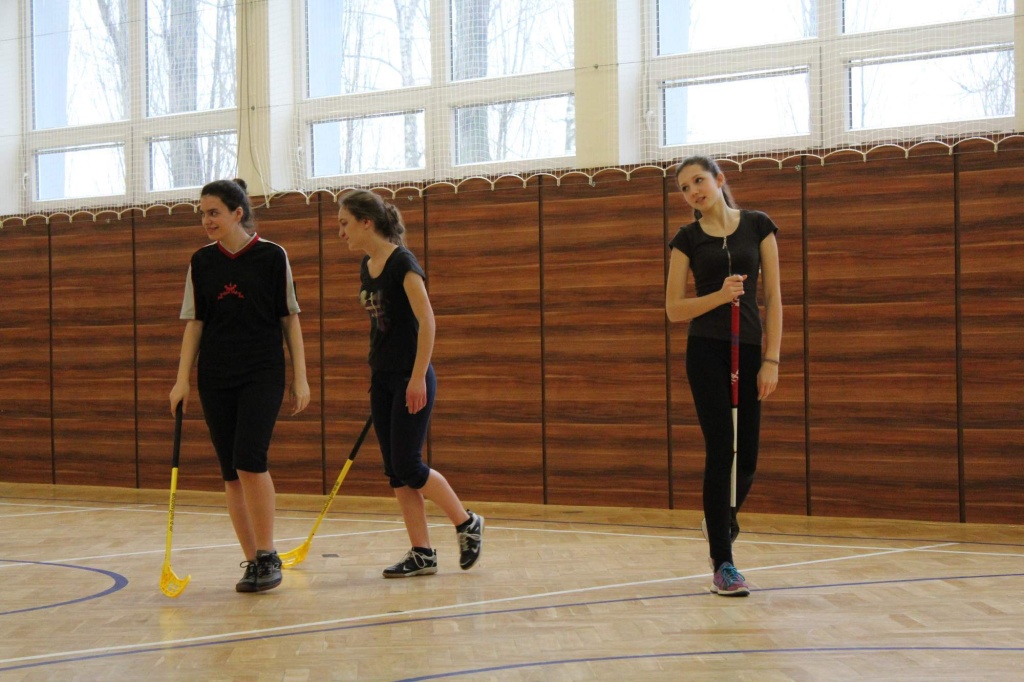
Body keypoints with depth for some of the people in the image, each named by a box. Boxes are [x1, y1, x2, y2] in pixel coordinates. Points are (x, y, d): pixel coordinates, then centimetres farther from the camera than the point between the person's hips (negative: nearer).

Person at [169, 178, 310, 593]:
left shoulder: (272, 256, -2)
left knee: (249, 461, -17)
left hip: (262, 375, -4)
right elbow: (194, 322, 8)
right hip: (215, 379, 4)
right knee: (231, 474, 3)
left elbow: (289, 318, 1)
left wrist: (301, 378, -2)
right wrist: (182, 380, 1)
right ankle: (252, 562, 11)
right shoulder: (201, 262, 6)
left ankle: (268, 555, -4)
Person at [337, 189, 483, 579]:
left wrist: (418, 378, -21)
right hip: (381, 379, 9)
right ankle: (422, 554, 12)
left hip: (410, 379, -8)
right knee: (394, 471, 6)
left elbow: (427, 320, -19)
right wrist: (379, 372, 18)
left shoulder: (402, 263, -14)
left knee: (408, 465, -7)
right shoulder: (366, 267, 10)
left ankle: (467, 523, 13)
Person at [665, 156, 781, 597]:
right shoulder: (687, 239, 3)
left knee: (746, 459, 4)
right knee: (721, 453, -7)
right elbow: (674, 310, 0)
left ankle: (721, 521, 37)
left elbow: (773, 296, 1)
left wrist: (772, 359, -6)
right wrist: (720, 295, -17)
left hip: (749, 352, 2)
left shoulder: (758, 225, 3)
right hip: (707, 353, -1)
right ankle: (722, 564, 1)